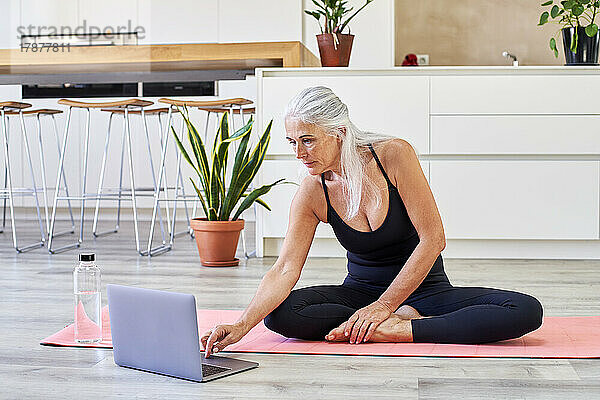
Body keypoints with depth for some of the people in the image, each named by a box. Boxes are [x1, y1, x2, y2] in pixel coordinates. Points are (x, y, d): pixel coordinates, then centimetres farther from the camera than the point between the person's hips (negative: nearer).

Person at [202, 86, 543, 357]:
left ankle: (394, 331, -28)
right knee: (279, 313, -27)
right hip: (361, 291, 2)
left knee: (526, 311, -26)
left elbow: (433, 239, -19)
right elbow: (285, 269, -18)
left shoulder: (394, 155, -18)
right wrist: (242, 326, -34)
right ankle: (407, 320, -21)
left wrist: (384, 306, -22)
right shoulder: (313, 192, -10)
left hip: (422, 287, -1)